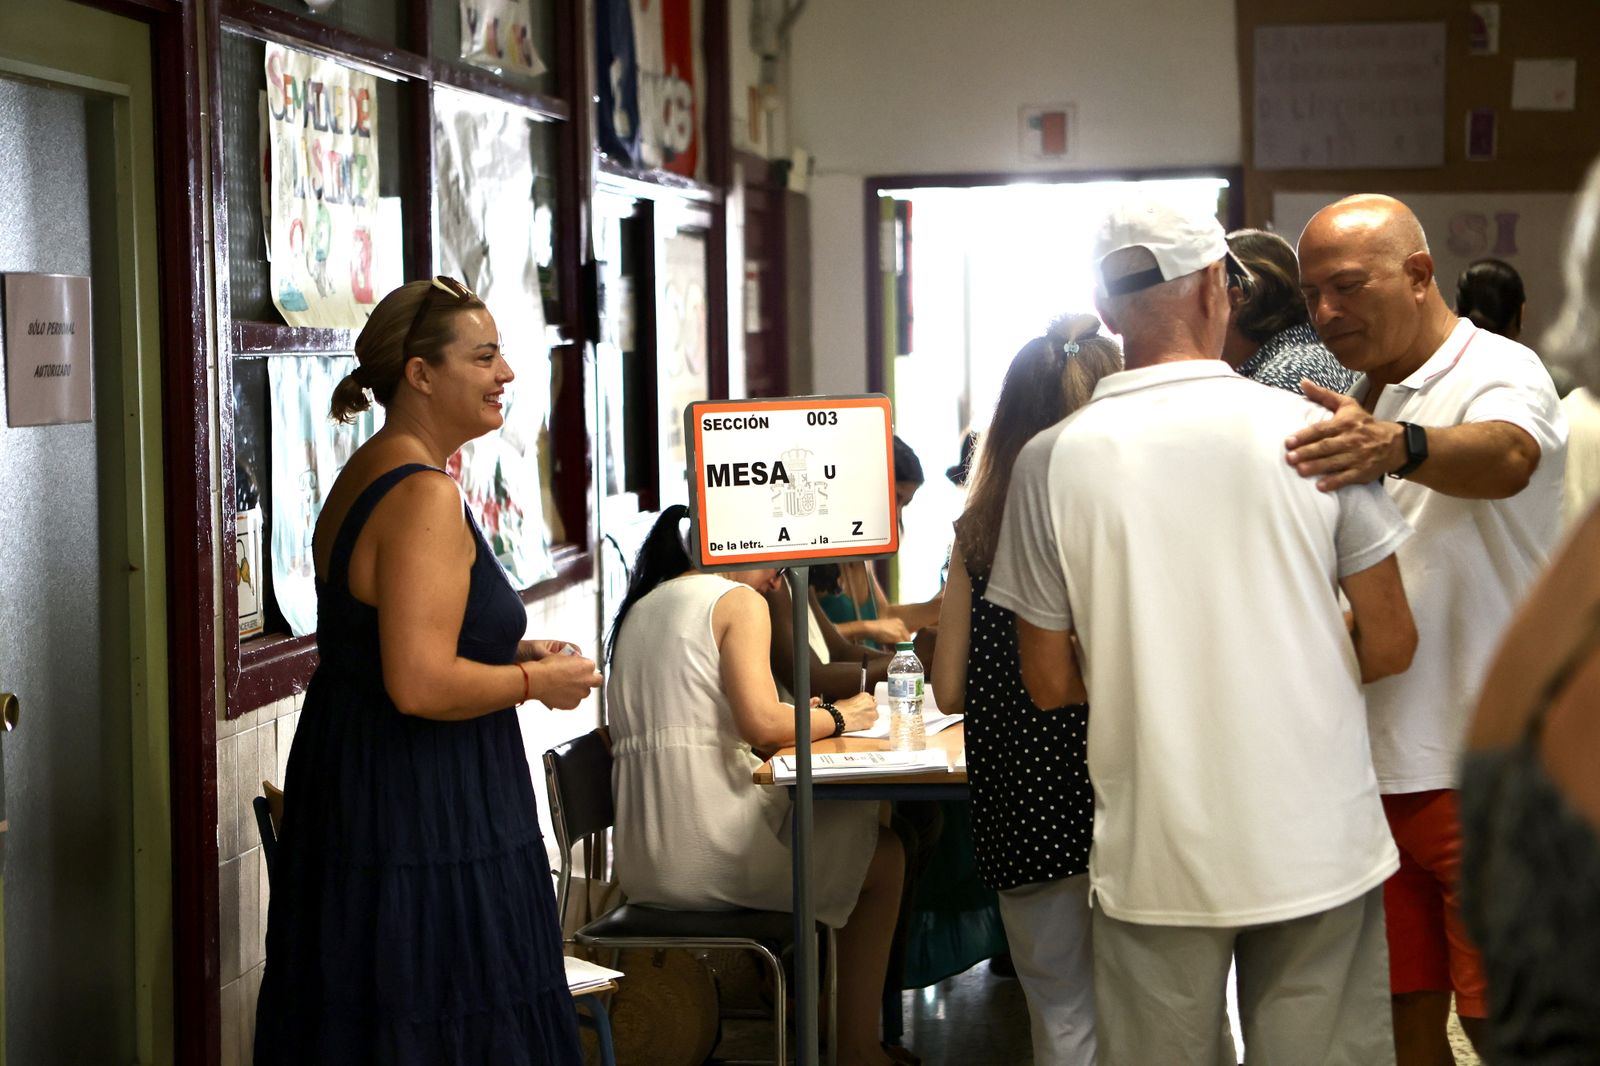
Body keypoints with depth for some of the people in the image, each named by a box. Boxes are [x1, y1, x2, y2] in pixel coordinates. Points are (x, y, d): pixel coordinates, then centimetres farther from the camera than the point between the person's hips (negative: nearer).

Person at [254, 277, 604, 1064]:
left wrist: (512, 648, 14)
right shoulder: (425, 497, -20)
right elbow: (420, 687, -28)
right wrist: (537, 681, -12)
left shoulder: (366, 474, 12)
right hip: (421, 820, -11)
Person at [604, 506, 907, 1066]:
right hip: (709, 856, -9)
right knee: (884, 854, 10)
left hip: (641, 864, 9)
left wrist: (794, 717, 19)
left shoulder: (638, 610, 19)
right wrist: (836, 717, 0)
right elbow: (762, 725, -17)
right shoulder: (738, 600, -4)